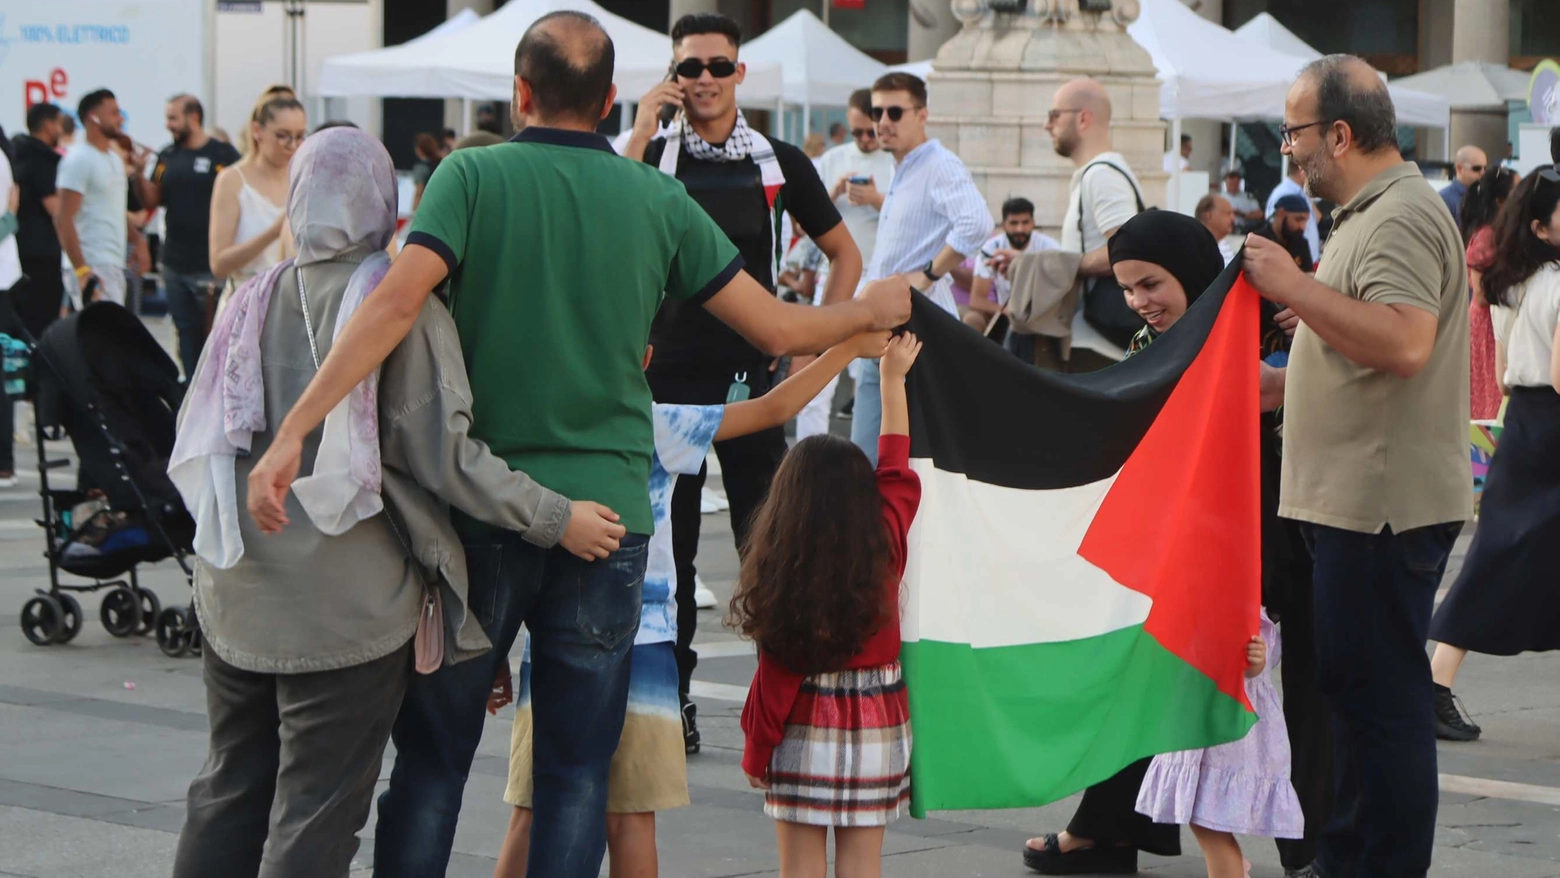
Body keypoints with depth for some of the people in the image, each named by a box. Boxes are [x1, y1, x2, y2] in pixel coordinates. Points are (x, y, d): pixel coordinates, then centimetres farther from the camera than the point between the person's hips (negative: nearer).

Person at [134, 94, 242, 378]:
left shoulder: (223, 155, -5)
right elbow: (151, 201, 11)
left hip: (210, 267, -6)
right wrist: (138, 175, -8)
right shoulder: (167, 157, 12)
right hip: (175, 264, 6)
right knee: (187, 333, 11)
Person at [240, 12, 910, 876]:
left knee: (432, 758, 9)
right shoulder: (658, 200, 2)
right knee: (577, 772, 8)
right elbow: (777, 328, 5)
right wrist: (869, 311, 25)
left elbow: (395, 302, -20)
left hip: (481, 510, -1)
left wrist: (291, 433, -24)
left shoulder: (473, 175, -5)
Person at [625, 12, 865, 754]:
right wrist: (642, 131, -16)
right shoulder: (651, 157, 3)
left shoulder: (779, 163, 6)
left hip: (751, 379, 0)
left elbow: (844, 255, 15)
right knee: (667, 544, 4)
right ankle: (673, 695, 12)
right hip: (668, 378, 0)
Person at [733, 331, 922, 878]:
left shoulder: (783, 577, -14)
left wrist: (755, 750, 1)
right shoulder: (887, 546, -6)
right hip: (879, 725, 3)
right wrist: (893, 380, 21)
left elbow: (776, 675, -11)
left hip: (806, 732, -3)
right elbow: (896, 469, 11)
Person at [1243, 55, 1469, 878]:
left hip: (1383, 503, -11)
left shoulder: (1400, 218, -16)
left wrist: (1295, 286, -26)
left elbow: (1405, 343, -31)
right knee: (1358, 689, 16)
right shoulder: (1378, 212, 18)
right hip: (1362, 496, 11)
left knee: (1382, 696, -7)